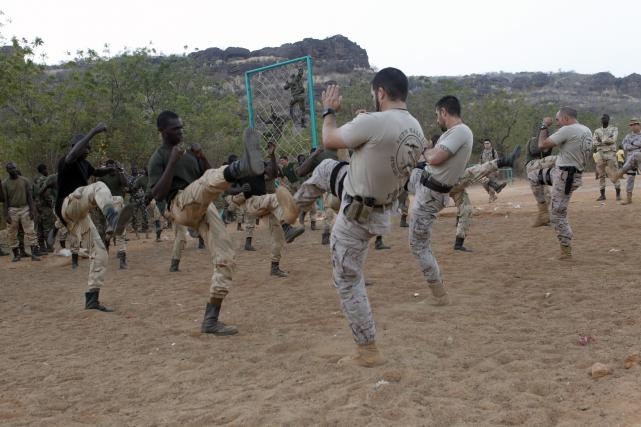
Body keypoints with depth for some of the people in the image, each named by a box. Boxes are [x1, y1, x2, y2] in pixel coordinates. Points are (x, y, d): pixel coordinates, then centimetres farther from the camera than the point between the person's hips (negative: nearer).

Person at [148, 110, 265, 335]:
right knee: (211, 178, -36)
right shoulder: (158, 158, 5)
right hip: (181, 205, -6)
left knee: (225, 260, -6)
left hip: (205, 207, 6)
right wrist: (172, 162, -13)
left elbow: (209, 185, 21)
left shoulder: (189, 150, 24)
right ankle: (242, 166, -73)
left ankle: (211, 320, -1)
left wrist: (203, 159, 5)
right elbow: (158, 195, -10)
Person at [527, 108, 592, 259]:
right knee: (532, 175, 21)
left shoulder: (567, 130, -19)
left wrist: (544, 126, -2)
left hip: (564, 177, -9)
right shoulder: (587, 131, 9)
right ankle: (543, 209, 19)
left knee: (558, 214, -1)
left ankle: (566, 251, 6)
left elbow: (542, 145, -15)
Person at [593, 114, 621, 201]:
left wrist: (601, 140, -12)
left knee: (613, 175, -5)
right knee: (601, 175, 3)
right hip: (600, 154, 3)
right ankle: (602, 195, 7)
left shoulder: (614, 129, 5)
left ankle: (618, 194, 4)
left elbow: (613, 140, -13)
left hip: (610, 154, -3)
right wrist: (607, 140, -13)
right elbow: (594, 142, -3)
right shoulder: (597, 130, 13)